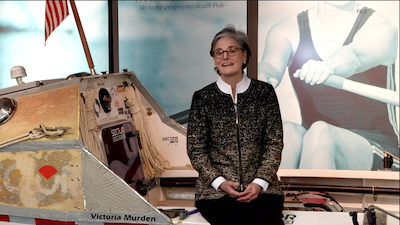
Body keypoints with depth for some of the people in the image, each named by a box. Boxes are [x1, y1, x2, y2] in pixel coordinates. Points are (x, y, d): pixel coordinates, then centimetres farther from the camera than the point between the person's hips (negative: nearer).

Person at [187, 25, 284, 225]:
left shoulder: (264, 92, 6)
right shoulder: (202, 98, 5)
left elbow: (274, 143, 4)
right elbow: (196, 149, 3)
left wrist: (260, 182, -9)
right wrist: (220, 182, -11)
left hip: (261, 188, 1)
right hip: (215, 189, -1)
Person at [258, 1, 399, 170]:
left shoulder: (380, 27, -2)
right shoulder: (287, 29, 5)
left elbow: (354, 55, -27)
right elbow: (271, 64, -18)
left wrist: (329, 66, -51)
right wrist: (262, 76, -43)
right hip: (313, 145, 3)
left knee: (320, 133, -34)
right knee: (286, 131, -31)